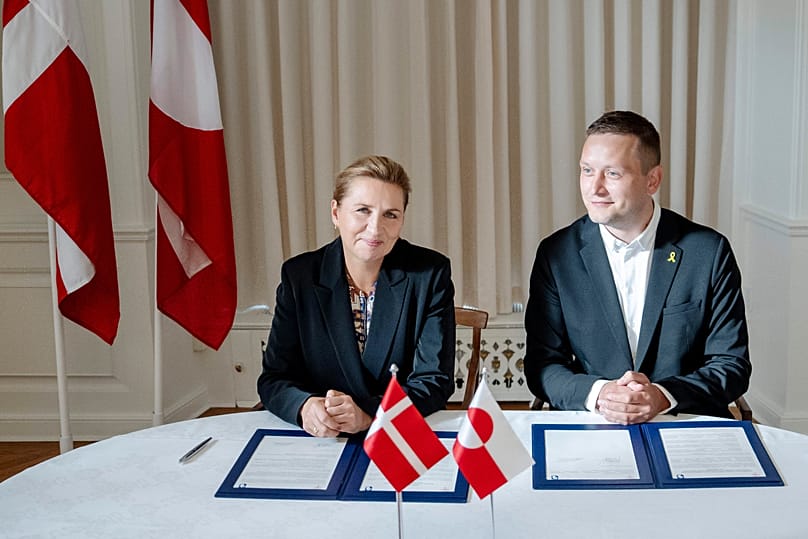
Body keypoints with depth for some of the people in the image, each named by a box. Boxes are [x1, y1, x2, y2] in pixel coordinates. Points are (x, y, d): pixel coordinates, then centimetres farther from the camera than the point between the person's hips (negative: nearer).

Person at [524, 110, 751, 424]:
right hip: (588, 432, -1)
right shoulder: (557, 255, 0)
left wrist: (663, 397, -17)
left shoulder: (709, 253, -2)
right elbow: (542, 365, 1)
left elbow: (733, 366, 0)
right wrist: (597, 394, -18)